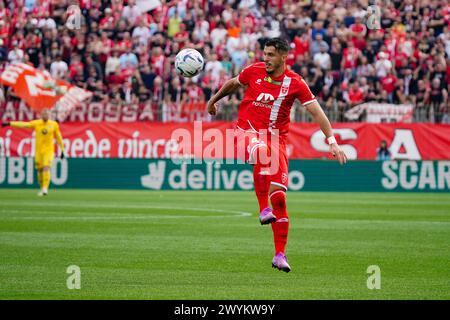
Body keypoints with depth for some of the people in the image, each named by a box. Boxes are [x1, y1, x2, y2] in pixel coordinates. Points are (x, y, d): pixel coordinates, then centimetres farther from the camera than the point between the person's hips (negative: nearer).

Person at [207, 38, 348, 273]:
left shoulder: (295, 83, -4)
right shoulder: (253, 71, 0)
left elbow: (317, 112, -4)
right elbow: (232, 84, 21)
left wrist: (332, 141, -12)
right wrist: (214, 100, 34)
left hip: (276, 138, 1)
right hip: (247, 132, 0)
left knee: (279, 197, -7)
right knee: (263, 155, -40)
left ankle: (280, 255, 1)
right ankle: (263, 209, -31)